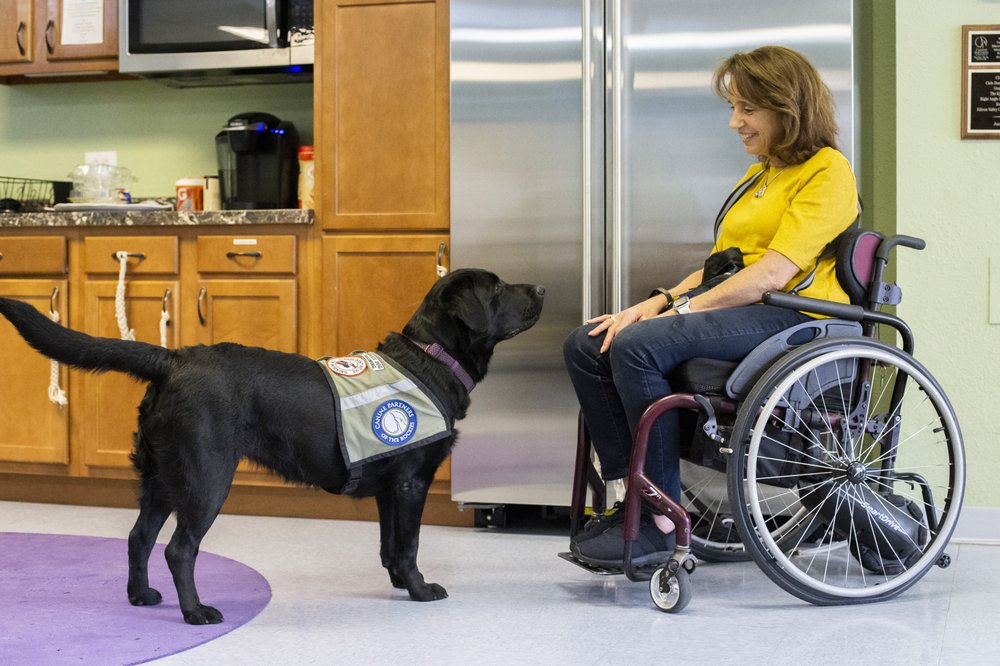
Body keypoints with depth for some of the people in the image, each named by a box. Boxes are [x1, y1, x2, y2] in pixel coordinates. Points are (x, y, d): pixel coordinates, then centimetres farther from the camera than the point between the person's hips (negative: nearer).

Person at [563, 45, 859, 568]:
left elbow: (772, 274, -16)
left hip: (792, 318, -9)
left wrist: (683, 308, -18)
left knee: (638, 345, -30)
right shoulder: (757, 175, 24)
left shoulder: (827, 171, -4)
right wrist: (660, 301, 2)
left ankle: (662, 523, -25)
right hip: (731, 308, 9)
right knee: (586, 345, -10)